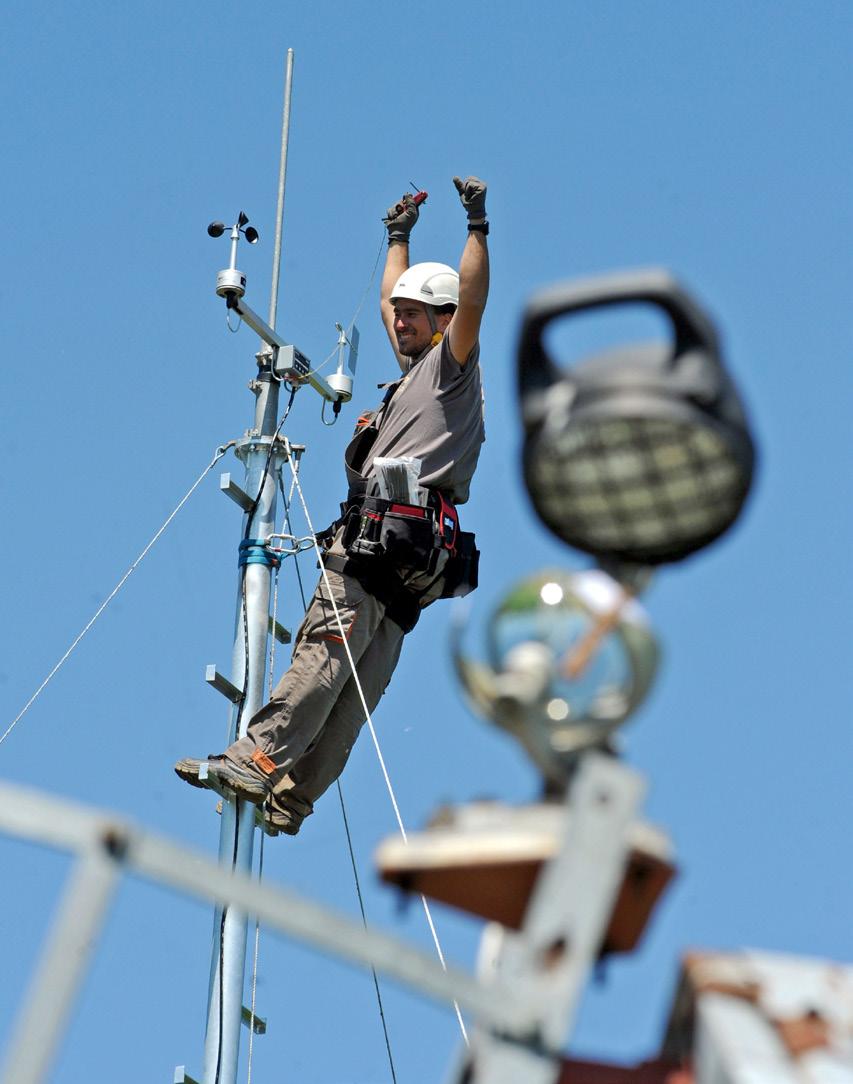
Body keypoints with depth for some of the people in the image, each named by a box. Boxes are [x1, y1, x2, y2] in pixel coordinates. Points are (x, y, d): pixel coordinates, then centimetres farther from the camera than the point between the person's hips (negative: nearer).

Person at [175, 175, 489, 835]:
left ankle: (259, 761, -30)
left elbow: (471, 299, -11)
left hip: (386, 534, -9)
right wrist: (399, 235, 50)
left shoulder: (452, 364, 7)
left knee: (325, 649, -20)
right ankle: (293, 796, -5)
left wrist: (478, 228, -14)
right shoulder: (416, 371, 30)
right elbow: (391, 301, 44)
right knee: (358, 685, 0)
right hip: (409, 560, 9)